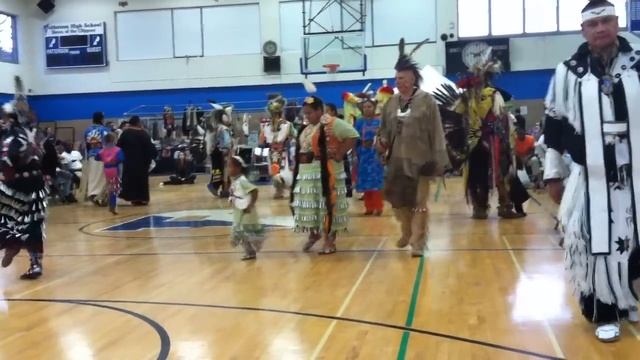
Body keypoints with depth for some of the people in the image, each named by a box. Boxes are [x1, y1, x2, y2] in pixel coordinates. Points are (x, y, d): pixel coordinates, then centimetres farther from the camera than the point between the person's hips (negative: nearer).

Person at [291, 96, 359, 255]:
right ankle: (314, 234, 31)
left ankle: (330, 241, 9)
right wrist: (299, 162, 10)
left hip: (326, 173, -8)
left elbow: (352, 135, -17)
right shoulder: (307, 128, 15)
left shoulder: (332, 123, -12)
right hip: (307, 173, 8)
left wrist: (339, 154, -17)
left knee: (328, 206, 0)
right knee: (309, 206, 12)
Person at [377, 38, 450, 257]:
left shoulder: (426, 101, -6)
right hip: (397, 160, 5)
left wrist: (437, 161, -9)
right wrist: (382, 142, -7)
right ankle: (407, 233, 35)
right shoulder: (391, 102, 6)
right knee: (397, 199, 13)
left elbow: (436, 133, -7)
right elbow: (384, 128, 15)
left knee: (419, 202, 2)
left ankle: (418, 242, 12)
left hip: (419, 159, -5)